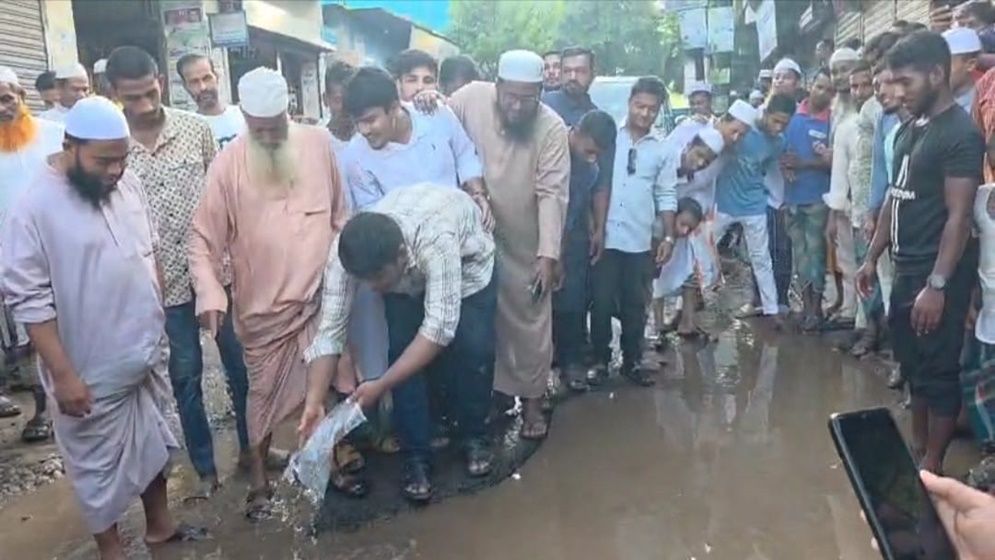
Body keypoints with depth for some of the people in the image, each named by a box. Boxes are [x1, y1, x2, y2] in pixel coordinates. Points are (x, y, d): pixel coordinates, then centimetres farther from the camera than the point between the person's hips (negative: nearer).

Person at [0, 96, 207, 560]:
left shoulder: (127, 184, -1)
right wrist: (62, 374, -19)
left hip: (145, 355, 6)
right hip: (92, 371, -6)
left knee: (152, 443, 22)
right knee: (101, 466, 11)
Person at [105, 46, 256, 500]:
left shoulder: (196, 129, -3)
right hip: (163, 283, 0)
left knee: (241, 364, 11)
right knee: (185, 377, 10)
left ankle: (250, 447, 31)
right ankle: (205, 469, 26)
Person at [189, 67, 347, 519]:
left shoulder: (319, 143, -3)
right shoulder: (228, 162, -11)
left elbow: (339, 214, 6)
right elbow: (204, 237, -11)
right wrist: (210, 292, -24)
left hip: (320, 293, 2)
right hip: (262, 304, -2)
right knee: (265, 392, 13)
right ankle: (258, 476, 32)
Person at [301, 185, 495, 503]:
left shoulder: (435, 239, -47)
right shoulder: (346, 252, -33)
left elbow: (439, 327, -44)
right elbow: (330, 330, -27)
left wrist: (380, 386, -45)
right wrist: (314, 402, -35)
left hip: (467, 260, -2)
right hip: (407, 278, 3)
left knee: (474, 348, -15)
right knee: (402, 349, -13)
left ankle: (474, 436, 11)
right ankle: (416, 457, 3)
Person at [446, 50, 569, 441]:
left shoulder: (552, 129, -16)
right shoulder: (471, 98, -11)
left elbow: (552, 194, -20)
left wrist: (548, 255, -27)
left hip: (526, 243, -1)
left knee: (530, 322, 10)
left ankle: (532, 400, 26)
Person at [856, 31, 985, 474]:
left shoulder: (960, 134, -14)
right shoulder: (909, 129, 11)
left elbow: (959, 216, -18)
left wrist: (937, 285, -22)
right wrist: (873, 258, 15)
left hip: (937, 275, -8)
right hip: (906, 270, 8)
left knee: (938, 370, 2)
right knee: (914, 365, 17)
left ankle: (932, 465, 14)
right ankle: (916, 447, 31)